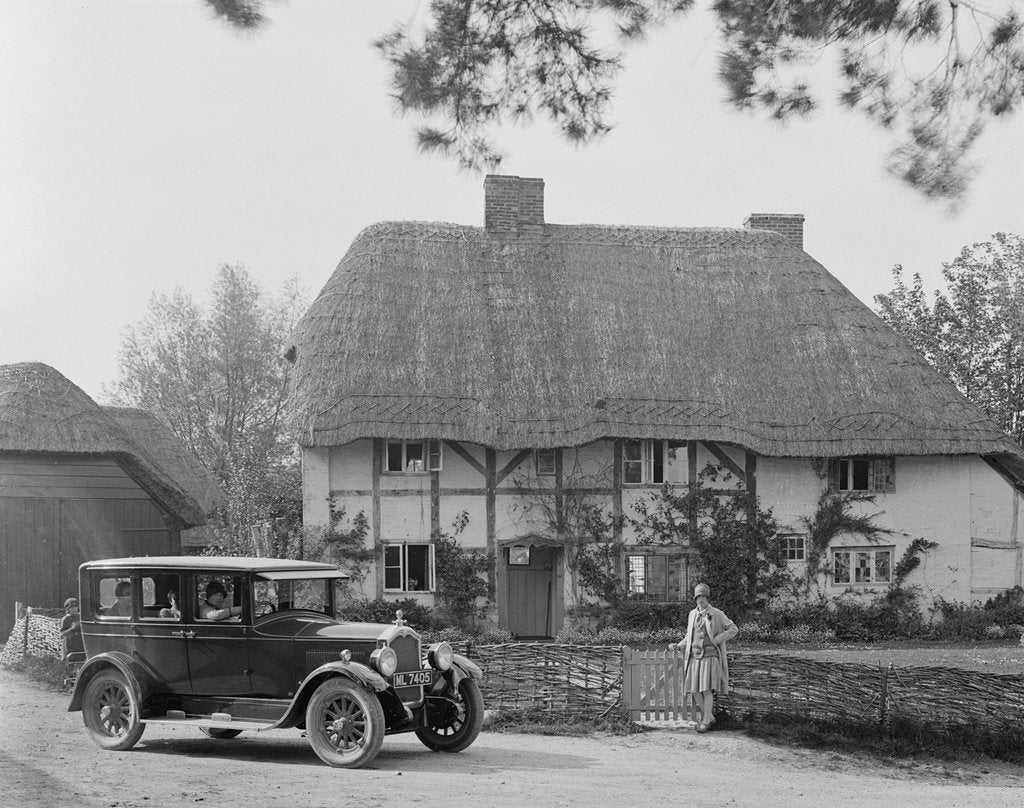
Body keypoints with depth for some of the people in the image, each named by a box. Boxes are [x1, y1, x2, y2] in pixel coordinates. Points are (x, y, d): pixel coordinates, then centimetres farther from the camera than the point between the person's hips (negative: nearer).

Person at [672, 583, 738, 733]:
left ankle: (706, 721, -2)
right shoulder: (693, 614, 11)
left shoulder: (717, 614, -4)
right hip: (694, 657, 5)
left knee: (706, 689, -12)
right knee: (695, 690, 3)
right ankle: (709, 716, 19)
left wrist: (716, 640, -9)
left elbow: (734, 629, -3)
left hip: (710, 656, -5)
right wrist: (678, 646, 4)